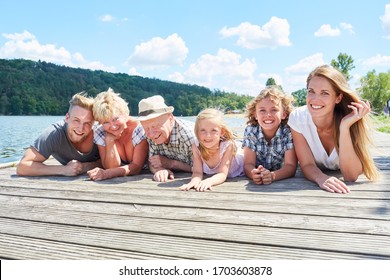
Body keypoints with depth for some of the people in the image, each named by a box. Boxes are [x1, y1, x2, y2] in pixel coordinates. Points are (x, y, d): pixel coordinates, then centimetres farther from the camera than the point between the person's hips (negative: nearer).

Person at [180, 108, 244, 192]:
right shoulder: (196, 146, -25)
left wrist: (209, 181, -58)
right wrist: (195, 181, -51)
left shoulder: (228, 145, -33)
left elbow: (222, 174, -36)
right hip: (212, 174, 2)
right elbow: (197, 172, -26)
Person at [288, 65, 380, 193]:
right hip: (313, 185, 0)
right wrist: (321, 178, -39)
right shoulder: (297, 118, -20)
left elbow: (351, 176, -25)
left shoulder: (351, 120, -22)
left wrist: (344, 127, -34)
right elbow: (307, 165, -16)